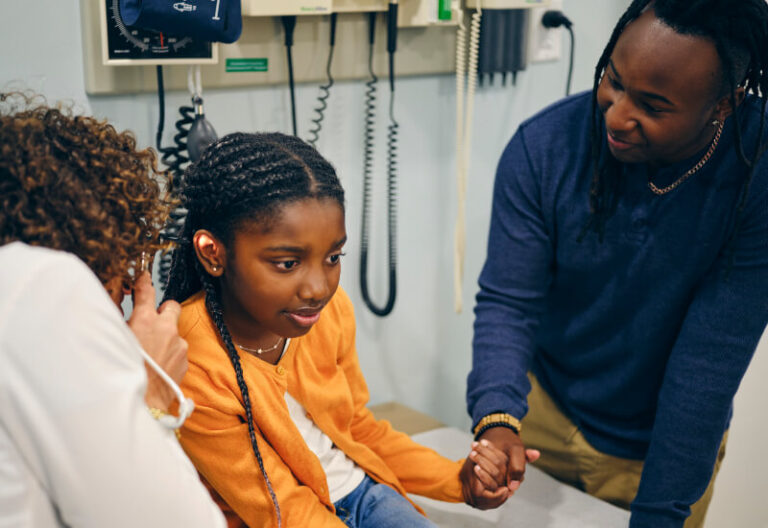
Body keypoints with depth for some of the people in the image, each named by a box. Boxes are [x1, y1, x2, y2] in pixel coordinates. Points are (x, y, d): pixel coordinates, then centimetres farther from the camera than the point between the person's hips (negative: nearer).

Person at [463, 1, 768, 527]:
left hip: (663, 444, -1)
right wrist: (497, 419, -35)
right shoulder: (543, 147, -21)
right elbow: (506, 302, -17)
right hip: (542, 412, 2)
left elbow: (710, 361, -24)